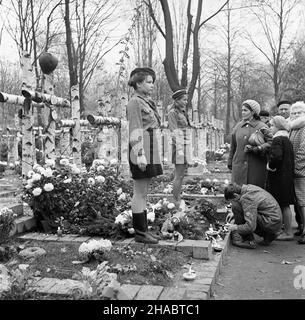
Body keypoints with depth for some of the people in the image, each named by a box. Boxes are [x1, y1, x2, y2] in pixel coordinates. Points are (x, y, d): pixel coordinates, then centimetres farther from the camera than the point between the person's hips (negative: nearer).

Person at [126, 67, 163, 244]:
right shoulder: (135, 102, -9)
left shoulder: (147, 102, 19)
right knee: (140, 193, -3)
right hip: (142, 152, -9)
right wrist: (140, 155, -22)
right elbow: (135, 132, -16)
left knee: (143, 193, 12)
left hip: (150, 152, 9)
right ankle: (140, 233, 5)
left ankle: (144, 229, 20)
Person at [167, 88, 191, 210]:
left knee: (181, 175, 12)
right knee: (178, 176, -6)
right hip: (179, 145, -9)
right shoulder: (173, 112, -8)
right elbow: (175, 132, -16)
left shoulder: (183, 113, 19)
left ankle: (178, 201, 19)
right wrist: (180, 150, -22)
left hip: (186, 146, 9)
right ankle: (175, 204, 1)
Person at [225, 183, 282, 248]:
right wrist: (234, 214, 15)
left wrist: (236, 228, -11)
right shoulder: (248, 187, 3)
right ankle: (268, 236, 14)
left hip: (271, 224, -9)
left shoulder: (247, 198, -23)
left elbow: (251, 227, -26)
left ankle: (249, 241, -8)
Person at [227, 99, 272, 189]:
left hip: (256, 167, -3)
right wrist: (230, 163, 15)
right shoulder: (238, 126, 11)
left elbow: (271, 143, -12)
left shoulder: (261, 127, -1)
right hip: (238, 167, 3)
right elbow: (233, 147, 16)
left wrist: (255, 148, -19)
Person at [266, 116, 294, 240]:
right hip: (287, 176, 9)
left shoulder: (278, 140, -16)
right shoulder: (287, 139, 13)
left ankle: (288, 233, 8)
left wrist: (270, 166, -14)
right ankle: (287, 230, 23)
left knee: (283, 205, -1)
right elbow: (291, 158, 17)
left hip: (279, 177, -9)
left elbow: (276, 156, -30)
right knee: (284, 205, 14)